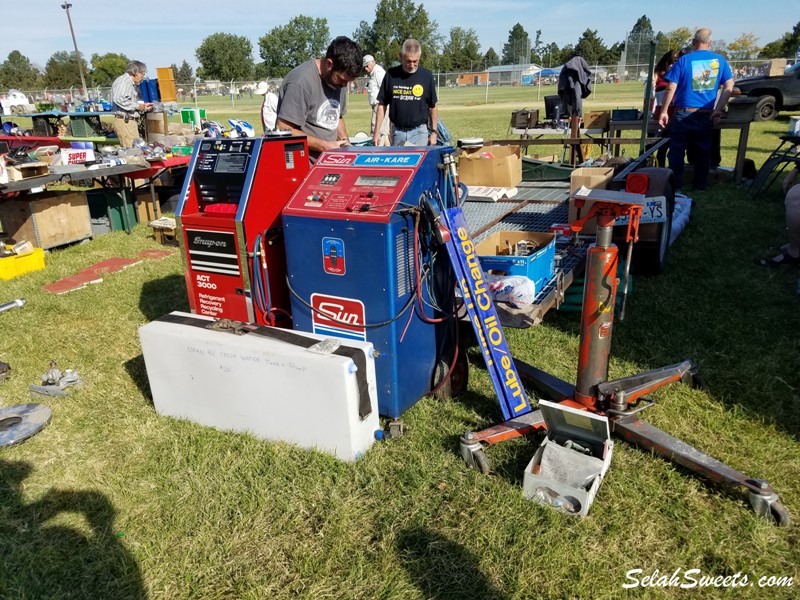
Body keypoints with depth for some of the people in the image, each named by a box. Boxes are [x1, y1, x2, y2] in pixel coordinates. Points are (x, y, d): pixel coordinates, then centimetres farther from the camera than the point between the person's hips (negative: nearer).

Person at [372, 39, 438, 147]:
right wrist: (377, 131, -2)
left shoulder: (426, 76, -2)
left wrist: (433, 132, 1)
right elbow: (382, 105, 4)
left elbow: (433, 107, 5)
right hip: (397, 131, 1)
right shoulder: (391, 75, -1)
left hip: (419, 131, -1)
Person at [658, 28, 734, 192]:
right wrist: (718, 110, 4)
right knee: (703, 152, 11)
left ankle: (675, 186, 4)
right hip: (706, 115, 3)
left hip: (683, 115, -3)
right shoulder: (720, 61, 6)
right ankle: (700, 186, 16)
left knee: (677, 151, 4)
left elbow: (671, 88, -8)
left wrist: (664, 111, -2)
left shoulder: (684, 60, -3)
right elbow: (729, 87, 2)